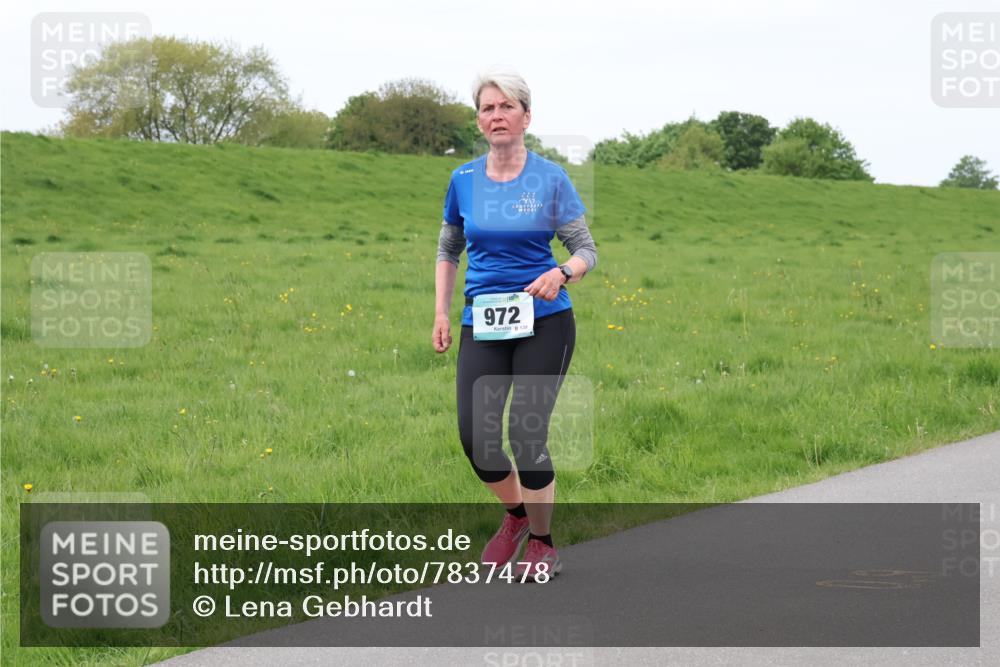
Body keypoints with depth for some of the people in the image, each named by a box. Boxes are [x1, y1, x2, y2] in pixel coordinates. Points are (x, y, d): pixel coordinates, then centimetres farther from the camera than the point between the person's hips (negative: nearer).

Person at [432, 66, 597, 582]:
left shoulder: (551, 179, -5)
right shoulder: (464, 181, 5)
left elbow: (586, 251, -1)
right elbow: (448, 250, 18)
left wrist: (561, 274, -23)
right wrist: (441, 314, 8)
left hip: (544, 323, -3)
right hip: (483, 325, 3)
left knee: (526, 432, -9)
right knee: (475, 437, -5)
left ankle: (542, 544, 10)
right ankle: (515, 514, 25)